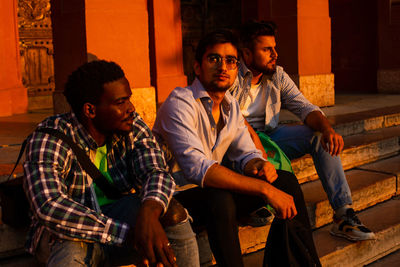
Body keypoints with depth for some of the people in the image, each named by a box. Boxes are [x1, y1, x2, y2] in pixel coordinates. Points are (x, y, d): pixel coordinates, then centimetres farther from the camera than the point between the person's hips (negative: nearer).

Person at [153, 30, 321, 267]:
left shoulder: (231, 106, 7)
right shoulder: (180, 103, -19)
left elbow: (246, 154, 12)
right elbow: (197, 167, -32)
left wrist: (259, 165, -16)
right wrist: (265, 189, -34)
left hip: (214, 194, 8)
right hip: (179, 196, -8)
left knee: (286, 180, -2)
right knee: (219, 200, -37)